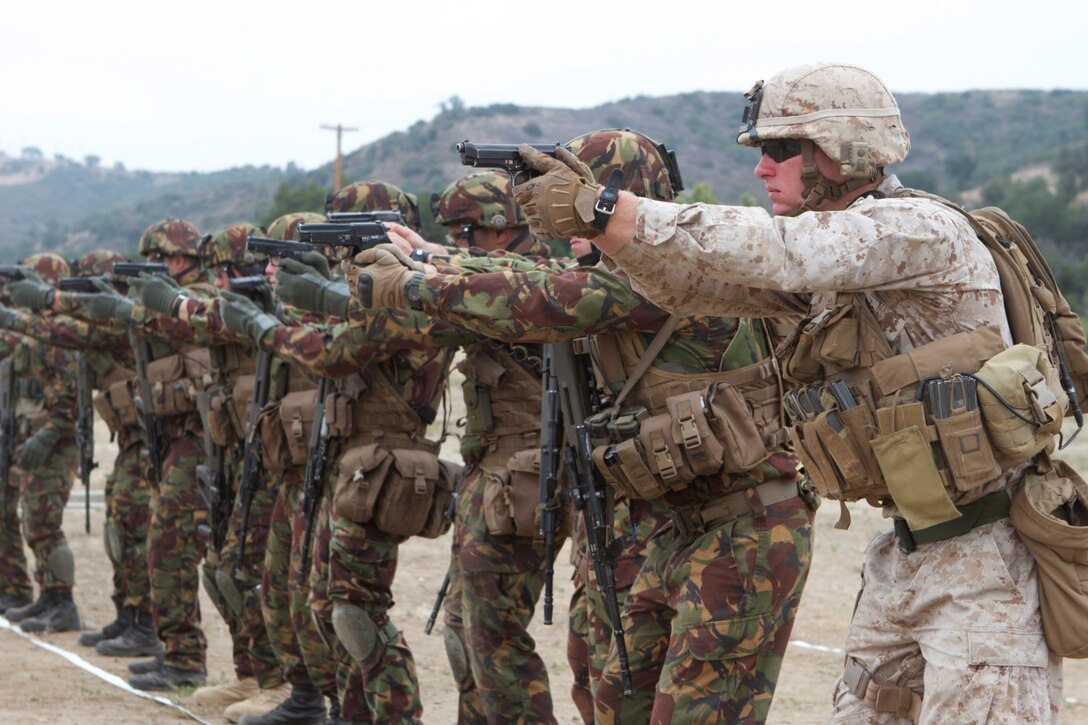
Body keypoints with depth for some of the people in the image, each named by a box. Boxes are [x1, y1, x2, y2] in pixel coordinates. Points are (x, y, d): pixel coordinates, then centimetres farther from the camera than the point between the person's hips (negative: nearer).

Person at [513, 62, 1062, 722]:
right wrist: (592, 220, -10)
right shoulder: (827, 251, 11)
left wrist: (601, 209, -30)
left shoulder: (918, 229, -17)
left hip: (984, 558, -9)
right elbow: (693, 284, 7)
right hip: (908, 553, 9)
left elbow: (772, 250, -30)